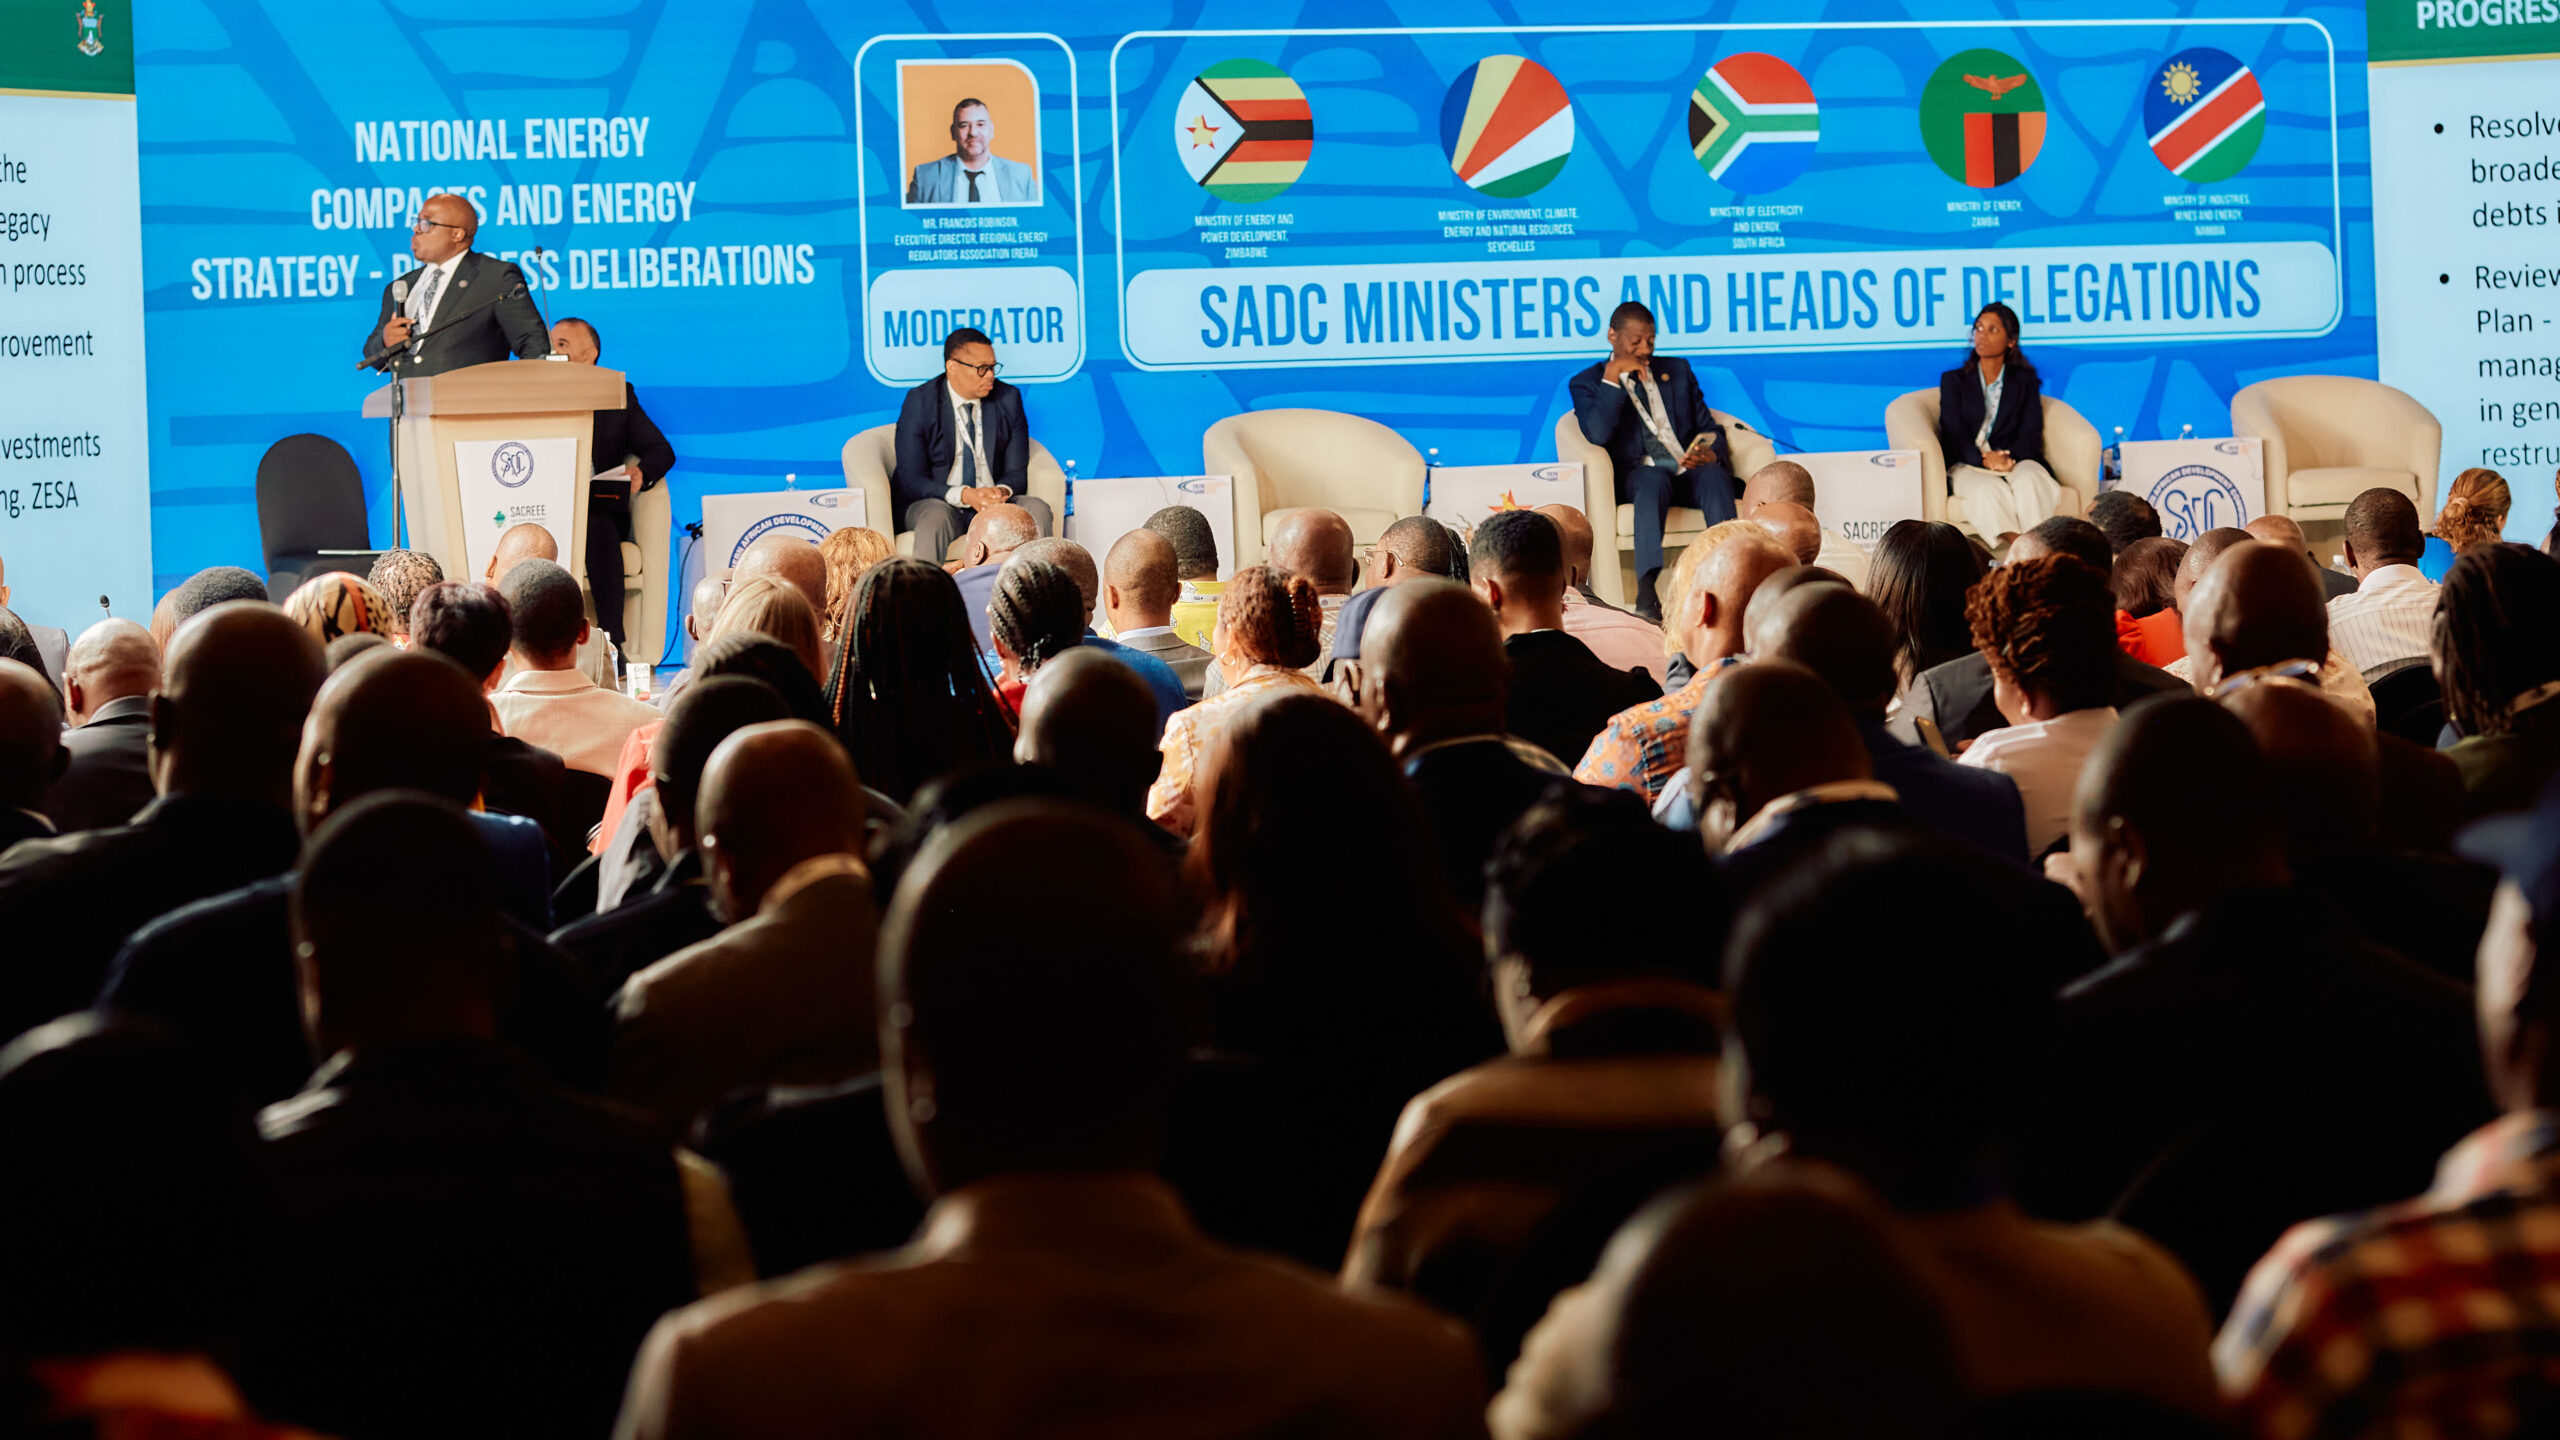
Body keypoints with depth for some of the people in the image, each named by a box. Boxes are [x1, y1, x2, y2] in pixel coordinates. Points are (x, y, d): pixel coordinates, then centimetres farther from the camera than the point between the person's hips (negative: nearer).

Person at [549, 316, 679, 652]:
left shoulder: (618, 395, 17)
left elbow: (662, 451, 11)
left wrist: (641, 472, -12)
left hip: (599, 508, -1)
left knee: (598, 527, -36)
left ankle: (613, 640, -35)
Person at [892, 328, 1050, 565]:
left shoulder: (1008, 399, 3)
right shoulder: (919, 403, -7)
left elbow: (1017, 472, 5)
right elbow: (912, 481, -12)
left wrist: (1002, 491, -21)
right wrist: (963, 495, -28)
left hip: (994, 501, 3)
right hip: (934, 502, -3)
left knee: (1037, 510, -25)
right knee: (937, 516, -37)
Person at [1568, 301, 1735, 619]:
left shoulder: (1677, 370, 24)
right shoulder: (1587, 383, 12)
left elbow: (1709, 429, 20)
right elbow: (1597, 436, -7)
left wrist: (1711, 455, -4)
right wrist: (1612, 377, -8)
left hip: (1689, 471, 3)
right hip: (1637, 476, -3)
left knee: (1715, 474, -33)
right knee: (1654, 479, -39)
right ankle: (1646, 591, -55)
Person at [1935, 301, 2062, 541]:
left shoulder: (2024, 380, 19)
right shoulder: (1953, 381, 16)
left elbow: (2031, 433, 5)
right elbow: (1953, 435, 2)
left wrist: (2010, 458, -18)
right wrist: (1984, 459, -19)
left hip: (2017, 461, 1)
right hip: (1967, 466, -1)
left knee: (2031, 479, -35)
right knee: (1988, 489, -37)